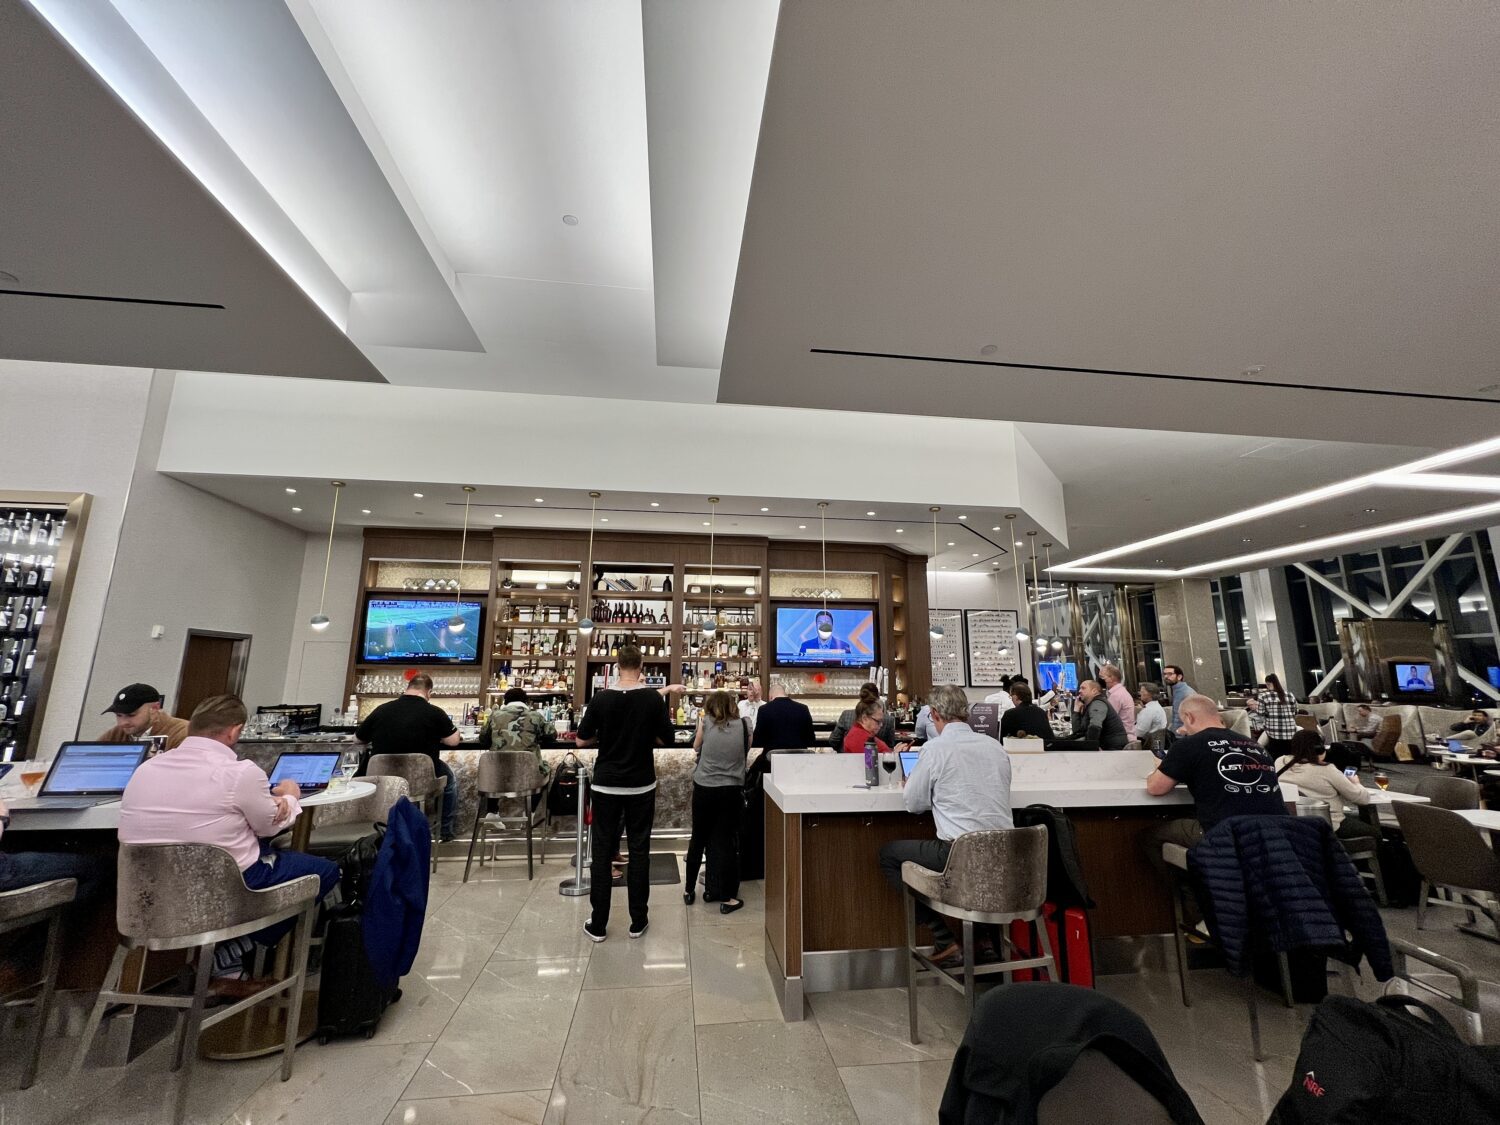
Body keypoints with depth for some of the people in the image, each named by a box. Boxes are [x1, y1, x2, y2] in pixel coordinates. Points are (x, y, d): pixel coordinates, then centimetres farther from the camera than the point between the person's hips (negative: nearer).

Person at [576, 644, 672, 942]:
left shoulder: (601, 698, -8)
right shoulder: (654, 699, -10)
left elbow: (582, 740, -2)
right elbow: (665, 739, -4)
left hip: (606, 784, 0)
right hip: (641, 785, 0)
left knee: (602, 851, 10)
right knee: (639, 850, 10)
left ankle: (598, 925, 16)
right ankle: (637, 921, 18)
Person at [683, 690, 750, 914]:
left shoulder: (706, 722, 0)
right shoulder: (744, 724, -1)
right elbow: (747, 751, 10)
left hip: (703, 788, 1)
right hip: (731, 789, -1)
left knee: (699, 839, 16)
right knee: (725, 842, 8)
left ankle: (690, 890, 31)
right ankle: (727, 898, 14)